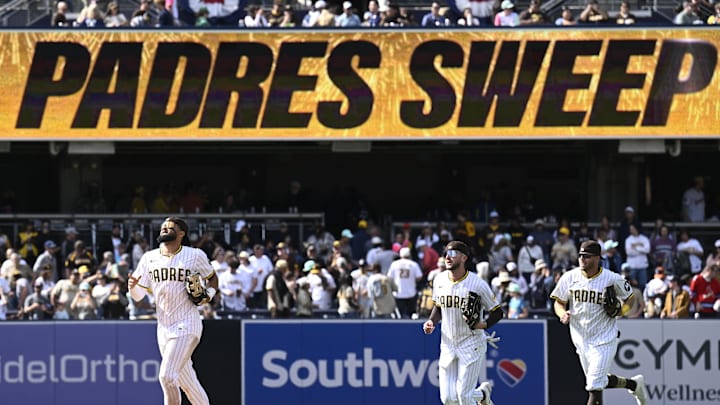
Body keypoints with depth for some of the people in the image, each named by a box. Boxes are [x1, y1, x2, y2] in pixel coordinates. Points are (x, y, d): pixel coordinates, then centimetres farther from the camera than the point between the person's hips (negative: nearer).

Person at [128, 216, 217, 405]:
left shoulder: (195, 256, -2)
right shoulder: (149, 258, 7)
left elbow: (212, 277, 15)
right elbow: (139, 295, 6)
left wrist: (210, 293, -6)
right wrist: (132, 286, -16)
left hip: (186, 326, -5)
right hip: (164, 327, 5)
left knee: (167, 375, -19)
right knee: (187, 383, 11)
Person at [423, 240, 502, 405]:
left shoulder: (477, 284, -14)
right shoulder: (439, 280, 1)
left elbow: (497, 312, -6)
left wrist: (484, 324, -24)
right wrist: (431, 321, 0)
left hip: (471, 344, -5)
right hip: (448, 344, 5)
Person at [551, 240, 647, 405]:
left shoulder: (612, 279, -11)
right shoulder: (570, 277, -3)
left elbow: (630, 297, 5)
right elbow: (559, 303, 6)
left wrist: (620, 311, -15)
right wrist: (563, 314, -17)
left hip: (604, 339, -5)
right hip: (580, 339, 5)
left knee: (595, 385, -11)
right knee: (601, 381, 17)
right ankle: (634, 384, 42)